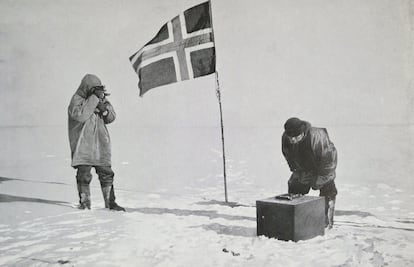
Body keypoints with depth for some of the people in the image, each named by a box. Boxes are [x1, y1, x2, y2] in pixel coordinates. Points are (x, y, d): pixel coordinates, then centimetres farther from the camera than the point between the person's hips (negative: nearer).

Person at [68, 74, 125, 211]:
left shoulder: (101, 99, 10)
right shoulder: (77, 99, -6)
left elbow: (111, 117, 11)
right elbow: (80, 115, -25)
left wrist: (104, 109, -11)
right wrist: (94, 98, -23)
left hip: (100, 143, 5)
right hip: (83, 143, -4)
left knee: (106, 173, 5)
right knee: (84, 174, -3)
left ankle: (110, 202, 13)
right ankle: (84, 202, 14)